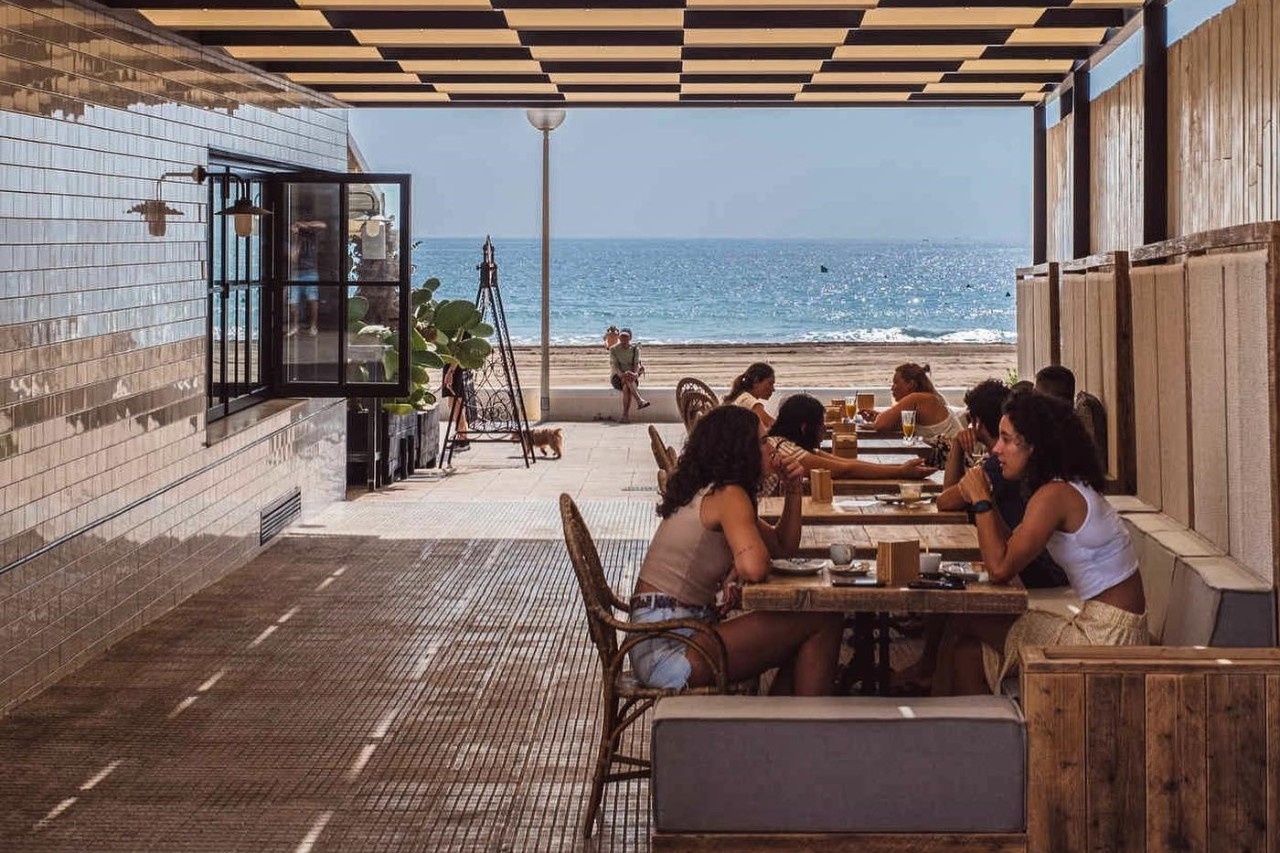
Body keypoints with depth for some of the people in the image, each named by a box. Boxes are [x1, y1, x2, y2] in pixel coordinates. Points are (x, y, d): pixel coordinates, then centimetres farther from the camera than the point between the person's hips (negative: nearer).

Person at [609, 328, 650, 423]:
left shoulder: (635, 349, 7)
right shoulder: (613, 349, 2)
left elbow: (636, 364, -3)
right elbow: (614, 365, -10)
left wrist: (635, 374, -27)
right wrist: (621, 374, -30)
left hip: (632, 377, 1)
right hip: (617, 377, -1)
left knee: (627, 387, -35)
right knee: (627, 380, -38)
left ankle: (625, 415, -43)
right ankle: (639, 401, -48)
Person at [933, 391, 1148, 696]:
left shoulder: (1055, 495, -18)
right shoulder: (1068, 488, 11)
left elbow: (1001, 569, -21)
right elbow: (1011, 547, 14)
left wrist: (981, 501, -12)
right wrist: (984, 500, 2)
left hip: (1107, 636, -9)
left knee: (964, 625, -3)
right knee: (969, 650, 6)